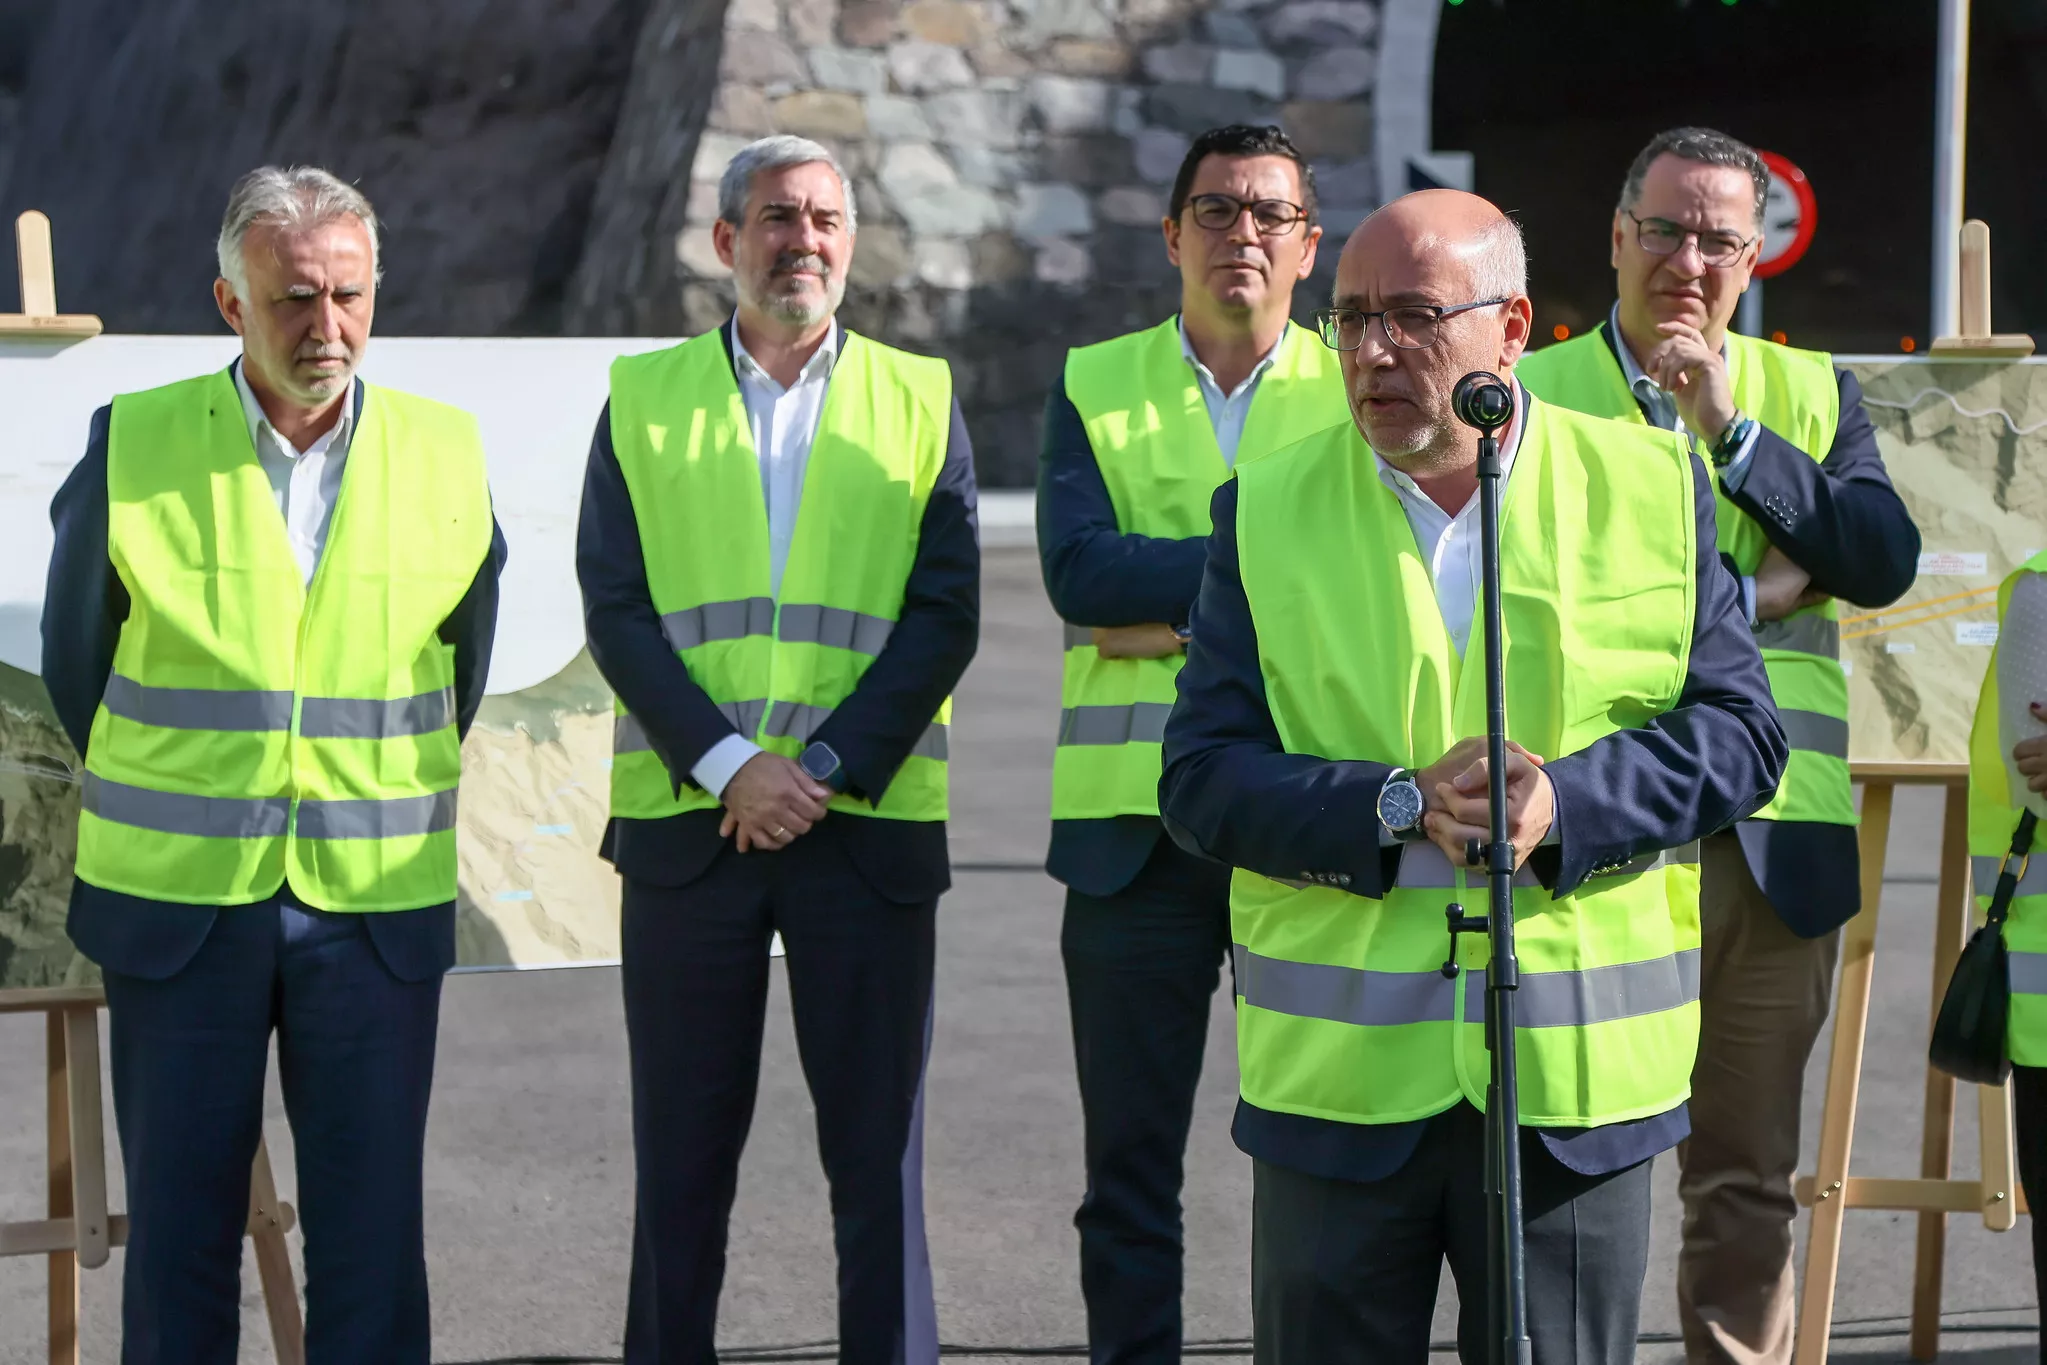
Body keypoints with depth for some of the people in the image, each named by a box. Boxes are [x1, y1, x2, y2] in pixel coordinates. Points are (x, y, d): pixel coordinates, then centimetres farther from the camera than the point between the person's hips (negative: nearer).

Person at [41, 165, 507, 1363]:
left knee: (373, 1227, 2)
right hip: (179, 904, -1)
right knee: (180, 1224, 6)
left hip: (376, 907, 1)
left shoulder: (445, 454, 1)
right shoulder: (133, 446, -3)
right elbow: (75, 656, 10)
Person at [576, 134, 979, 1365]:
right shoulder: (643, 400, 8)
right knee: (683, 1148, 7)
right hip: (687, 821, 0)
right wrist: (727, 766, -12)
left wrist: (825, 768, -11)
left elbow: (945, 617, -1)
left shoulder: (921, 400, 8)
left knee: (879, 1148, 2)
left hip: (870, 824, 0)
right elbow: (617, 611, 0)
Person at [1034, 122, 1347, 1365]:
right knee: (1131, 1162, 7)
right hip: (1138, 826, 1)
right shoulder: (1094, 385, 8)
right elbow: (1078, 569, -8)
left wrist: (1165, 605, -12)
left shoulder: (1359, 391, 6)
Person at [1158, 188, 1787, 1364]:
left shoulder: (1651, 488, 2)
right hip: (1339, 1075, 1)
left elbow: (1740, 735, -1)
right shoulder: (1269, 510, 3)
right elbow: (1201, 779, -3)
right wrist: (1400, 807, -18)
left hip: (1575, 1080, 0)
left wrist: (1565, 803, -18)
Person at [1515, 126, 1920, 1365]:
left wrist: (1729, 430, -10)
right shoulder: (1533, 394, 3)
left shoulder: (1812, 393, 11)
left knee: (1748, 1186, 9)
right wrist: (1745, 595, -12)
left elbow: (1885, 562, -5)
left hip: (1775, 844, 2)